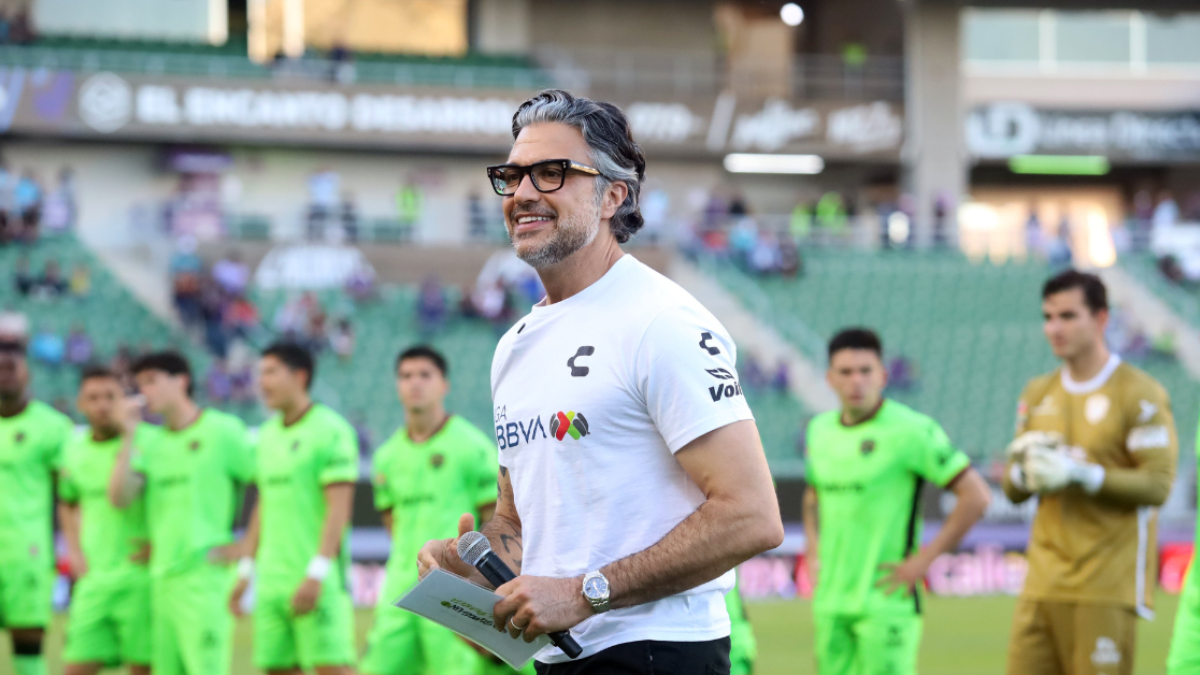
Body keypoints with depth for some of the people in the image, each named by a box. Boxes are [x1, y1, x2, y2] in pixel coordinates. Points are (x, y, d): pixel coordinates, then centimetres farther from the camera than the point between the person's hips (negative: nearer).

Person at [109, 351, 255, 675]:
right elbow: (120, 497, 2)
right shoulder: (151, 445, 15)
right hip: (162, 576, 7)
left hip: (204, 574, -7)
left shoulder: (223, 430, -3)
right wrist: (128, 434, 0)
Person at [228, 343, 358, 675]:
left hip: (318, 582, -8)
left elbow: (339, 508, -13)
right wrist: (245, 570, 17)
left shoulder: (331, 430, -8)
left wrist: (317, 573, -20)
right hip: (272, 581, 8)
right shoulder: (269, 434, 16)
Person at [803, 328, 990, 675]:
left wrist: (924, 558, -10)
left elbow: (976, 496, -10)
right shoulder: (820, 429, 12)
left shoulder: (911, 431, -9)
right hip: (830, 601, 7)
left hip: (885, 601, -6)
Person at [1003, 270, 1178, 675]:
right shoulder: (1037, 395, 15)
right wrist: (1026, 472, -7)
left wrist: (1080, 475, -21)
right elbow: (1012, 489, 16)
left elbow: (1157, 485, -12)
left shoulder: (1139, 394, -5)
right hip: (1044, 585, 6)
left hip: (1108, 589, -6)